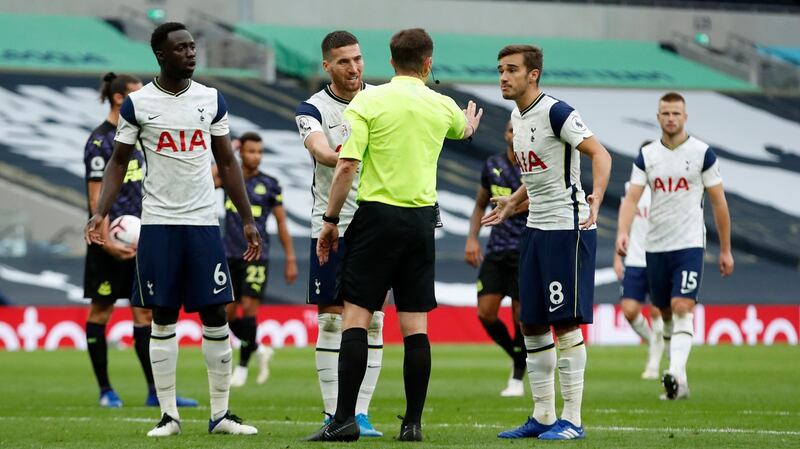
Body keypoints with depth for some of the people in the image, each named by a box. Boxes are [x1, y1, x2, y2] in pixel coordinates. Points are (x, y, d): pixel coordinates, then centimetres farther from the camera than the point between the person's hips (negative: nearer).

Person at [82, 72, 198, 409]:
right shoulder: (100, 141, -10)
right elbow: (97, 196, -15)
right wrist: (106, 241, -22)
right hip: (112, 242, -8)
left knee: (145, 312, 3)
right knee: (101, 310, 3)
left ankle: (156, 391, 0)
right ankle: (105, 391, 9)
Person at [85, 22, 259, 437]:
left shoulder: (212, 100, 6)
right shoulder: (138, 104, 0)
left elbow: (227, 163, 11)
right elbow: (119, 162, 5)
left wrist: (247, 220, 8)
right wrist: (100, 212, -8)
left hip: (204, 223, 2)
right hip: (158, 225, -1)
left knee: (215, 316, 0)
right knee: (163, 320, 1)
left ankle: (220, 414, 7)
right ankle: (168, 414, 7)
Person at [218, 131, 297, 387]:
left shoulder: (269, 185, 1)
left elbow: (282, 224, 5)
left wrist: (290, 260, 2)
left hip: (256, 256, -3)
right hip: (230, 256, 3)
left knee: (249, 309, -12)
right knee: (228, 313, 4)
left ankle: (242, 366, -3)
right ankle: (259, 350, 26)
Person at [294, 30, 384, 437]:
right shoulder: (314, 109, -2)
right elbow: (319, 148, -21)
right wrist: (336, 156, -43)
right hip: (331, 227, -2)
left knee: (372, 321, 1)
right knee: (332, 321, 0)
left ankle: (360, 413, 4)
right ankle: (334, 414, 5)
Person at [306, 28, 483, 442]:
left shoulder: (367, 101, -5)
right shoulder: (442, 106, 7)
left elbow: (346, 165, -11)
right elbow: (464, 129, 32)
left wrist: (330, 220, -1)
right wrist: (472, 121, 57)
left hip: (377, 215, -3)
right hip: (421, 220, 4)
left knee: (356, 315, -3)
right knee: (415, 324, 6)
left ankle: (345, 419, -10)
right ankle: (413, 423, 6)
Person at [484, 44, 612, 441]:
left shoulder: (556, 112, -14)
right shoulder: (517, 116, 13)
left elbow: (599, 154, -22)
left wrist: (595, 197, -37)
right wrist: (513, 203, 30)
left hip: (567, 227, -9)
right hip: (535, 229, 9)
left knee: (565, 323, -7)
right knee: (531, 323, 9)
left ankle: (572, 420, -3)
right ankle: (542, 416, 17)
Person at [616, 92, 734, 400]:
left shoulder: (702, 153, -2)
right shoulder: (646, 156, 6)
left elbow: (719, 202, 3)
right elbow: (631, 198, -2)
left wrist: (725, 250, 3)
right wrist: (623, 232, -21)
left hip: (689, 245, -4)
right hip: (655, 247, 4)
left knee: (683, 309, -18)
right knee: (666, 315, 9)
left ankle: (676, 374, -30)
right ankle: (679, 383, 19)